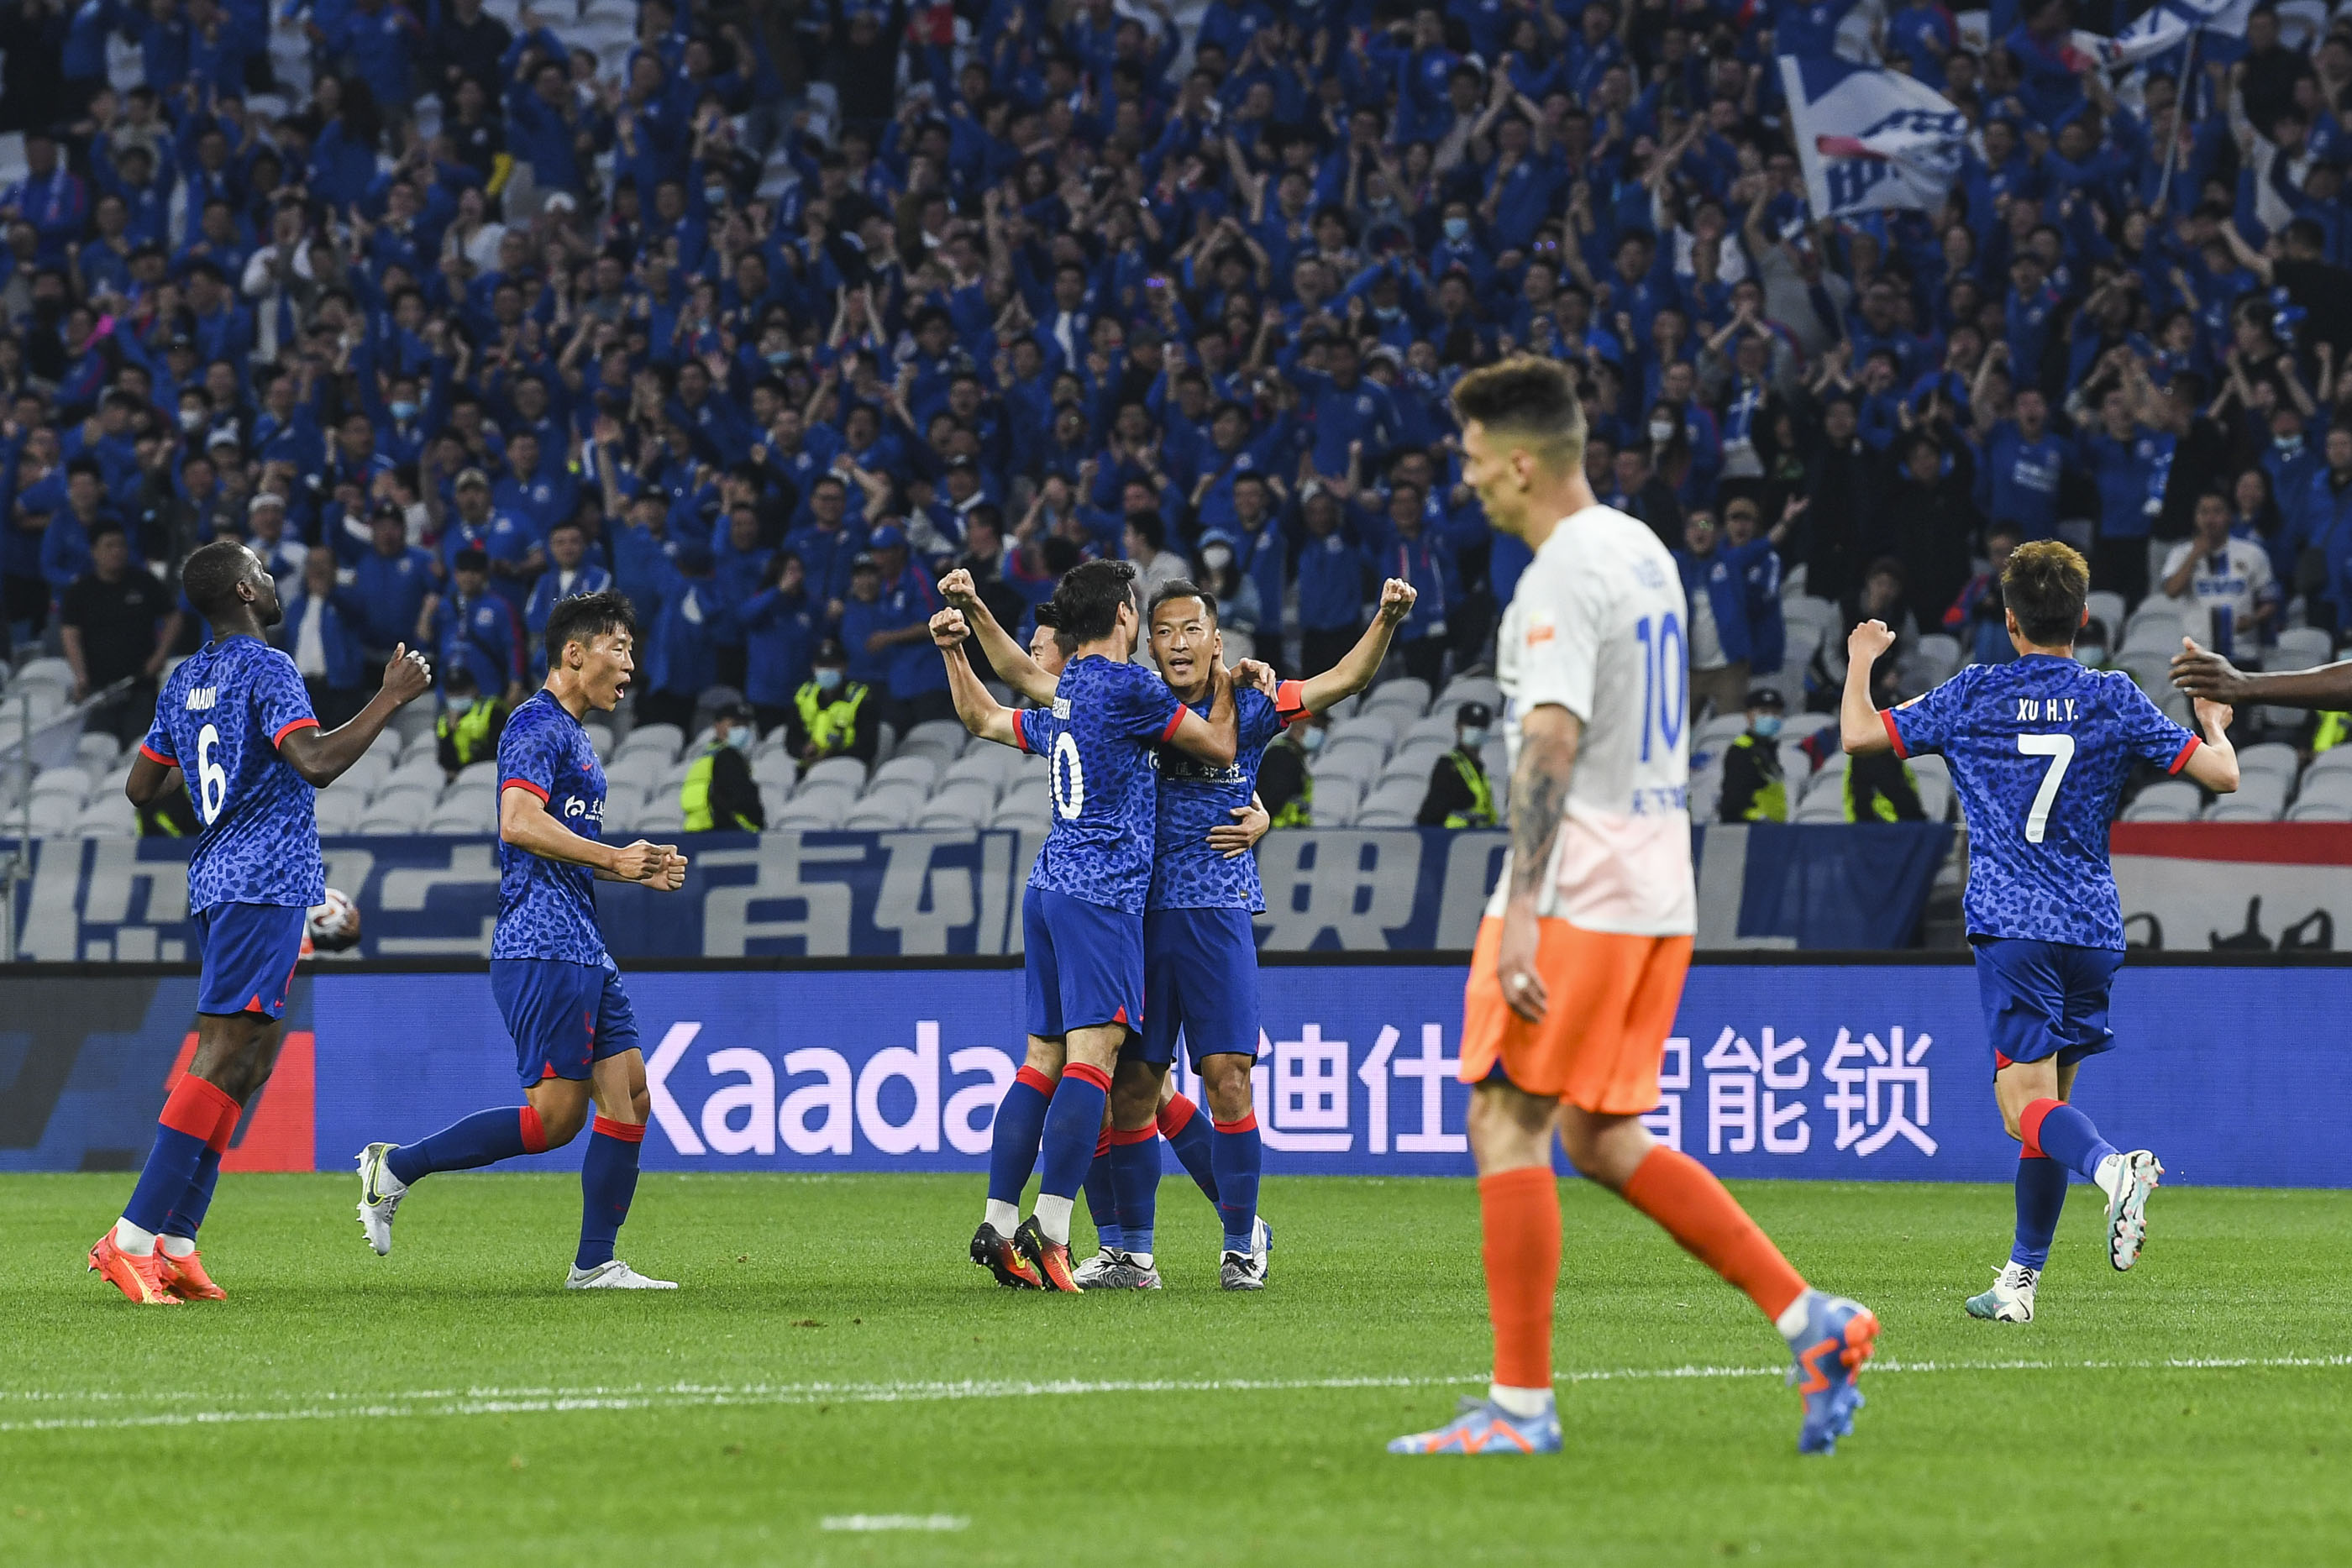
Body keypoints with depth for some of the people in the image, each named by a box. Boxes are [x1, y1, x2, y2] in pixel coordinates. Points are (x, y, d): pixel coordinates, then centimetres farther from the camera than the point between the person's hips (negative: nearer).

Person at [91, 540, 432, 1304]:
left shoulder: (185, 682, 16)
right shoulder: (266, 670, -10)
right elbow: (317, 762, -24)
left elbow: (140, 788, 21)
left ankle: (174, 1244, 4)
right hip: (266, 881, -9)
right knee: (222, 1055, -13)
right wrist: (390, 699, -16)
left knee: (254, 1053, 11)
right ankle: (131, 1239, -19)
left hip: (216, 883, 9)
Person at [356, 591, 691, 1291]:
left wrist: (639, 869, 19)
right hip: (543, 950, -10)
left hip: (583, 950, 10)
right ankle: (395, 1167, -3)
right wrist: (614, 858, -18)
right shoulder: (538, 724, -9)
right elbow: (520, 821, -23)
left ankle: (595, 1263, 5)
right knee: (555, 1117, -11)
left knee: (628, 1095, 4)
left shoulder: (574, 735, 23)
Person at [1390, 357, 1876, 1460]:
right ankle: (1811, 1323, 6)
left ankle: (1520, 1402, -4)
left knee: (1507, 1123, -4)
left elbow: (1551, 743, -23)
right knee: (1602, 1141, 12)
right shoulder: (1644, 552, 17)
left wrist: (1521, 910, -29)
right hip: (1658, 892, 9)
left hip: (1580, 895, -9)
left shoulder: (1562, 578, -13)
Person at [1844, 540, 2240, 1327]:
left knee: (2028, 1104, -11)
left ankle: (2114, 1168, -43)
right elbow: (2221, 774, 3)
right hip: (2094, 929, 3)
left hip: (2012, 926, -3)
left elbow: (1858, 735, 4)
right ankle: (2021, 1278, 16)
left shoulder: (1974, 694, 1)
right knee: (2047, 1099, 15)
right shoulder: (2114, 699, 4)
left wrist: (1860, 663, 23)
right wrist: (2213, 723, 26)